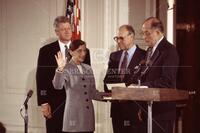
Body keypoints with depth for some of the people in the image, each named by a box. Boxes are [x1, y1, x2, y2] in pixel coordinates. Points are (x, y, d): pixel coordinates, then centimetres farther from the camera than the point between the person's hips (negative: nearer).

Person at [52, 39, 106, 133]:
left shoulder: (88, 69, 14)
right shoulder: (67, 69, -3)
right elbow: (57, 86, -21)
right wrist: (60, 69, -36)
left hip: (88, 114, 5)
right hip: (74, 114, -5)